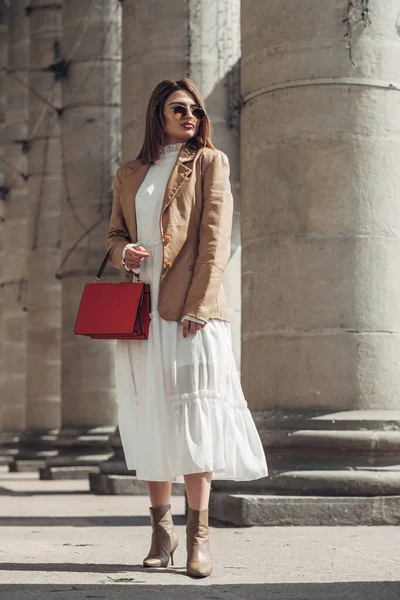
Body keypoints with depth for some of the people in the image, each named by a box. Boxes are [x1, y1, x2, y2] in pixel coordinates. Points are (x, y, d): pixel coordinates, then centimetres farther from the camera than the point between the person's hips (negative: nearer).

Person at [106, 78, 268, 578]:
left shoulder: (209, 162, 6)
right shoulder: (129, 175, 18)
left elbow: (215, 240, -3)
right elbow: (114, 233, 23)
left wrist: (197, 306, -13)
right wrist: (123, 252, -3)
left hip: (189, 308, -4)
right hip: (140, 310, 4)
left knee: (192, 414, -8)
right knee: (150, 416, 4)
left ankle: (198, 536, -6)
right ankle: (161, 529, 13)